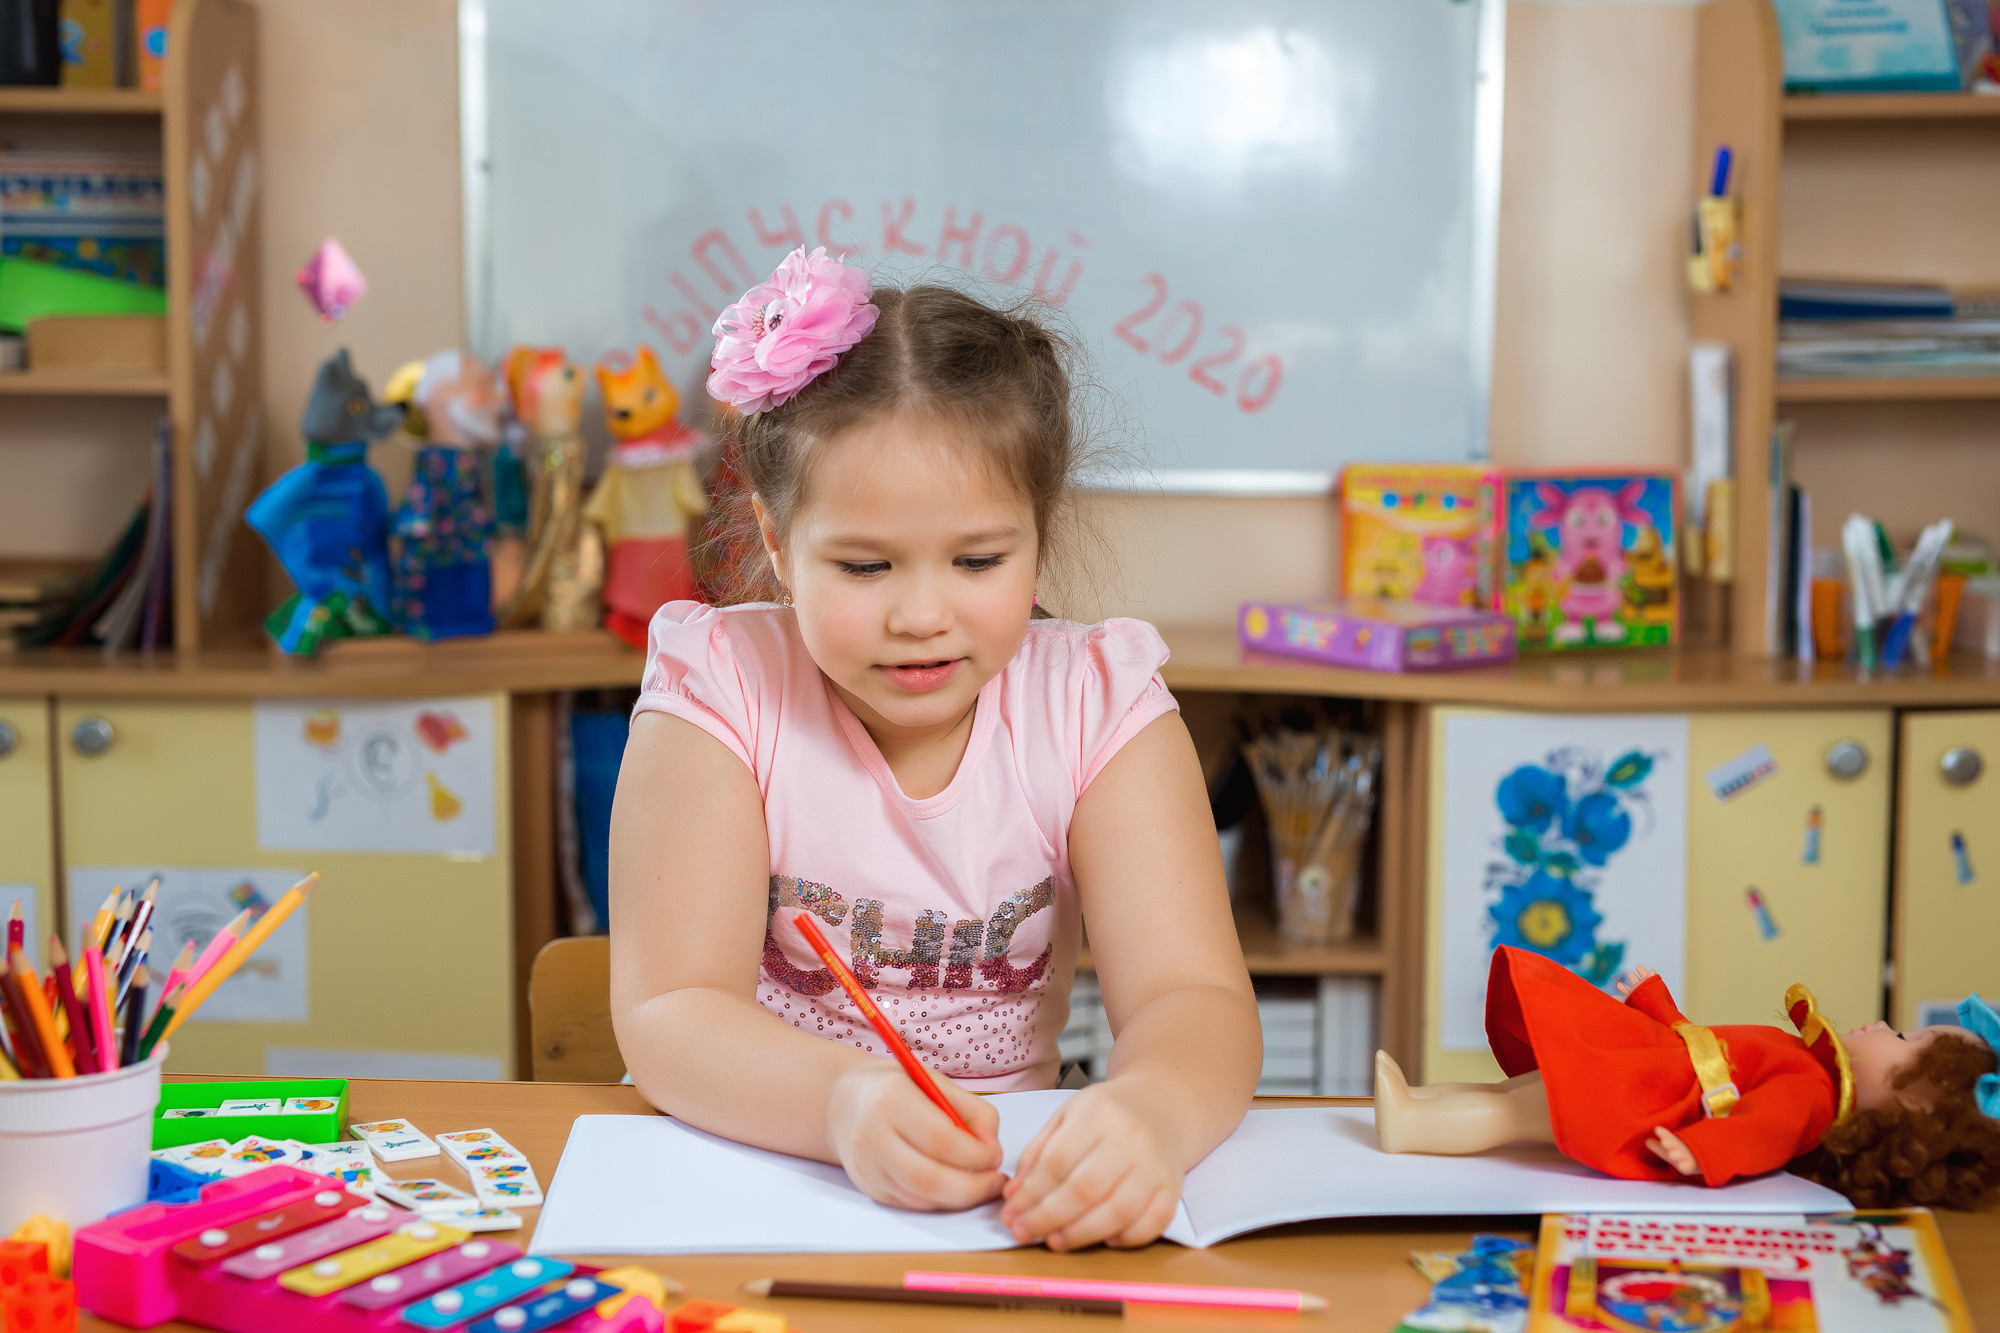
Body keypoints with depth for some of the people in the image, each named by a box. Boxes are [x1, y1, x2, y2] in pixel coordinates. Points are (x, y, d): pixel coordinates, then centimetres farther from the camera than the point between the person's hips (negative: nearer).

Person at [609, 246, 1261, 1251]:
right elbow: (669, 1015, -17)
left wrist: (1148, 1113, -39)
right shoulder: (723, 690, -9)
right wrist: (847, 1102, -38)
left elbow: (1189, 999, -15)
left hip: (1011, 1194, 0)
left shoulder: (1098, 705, -6)